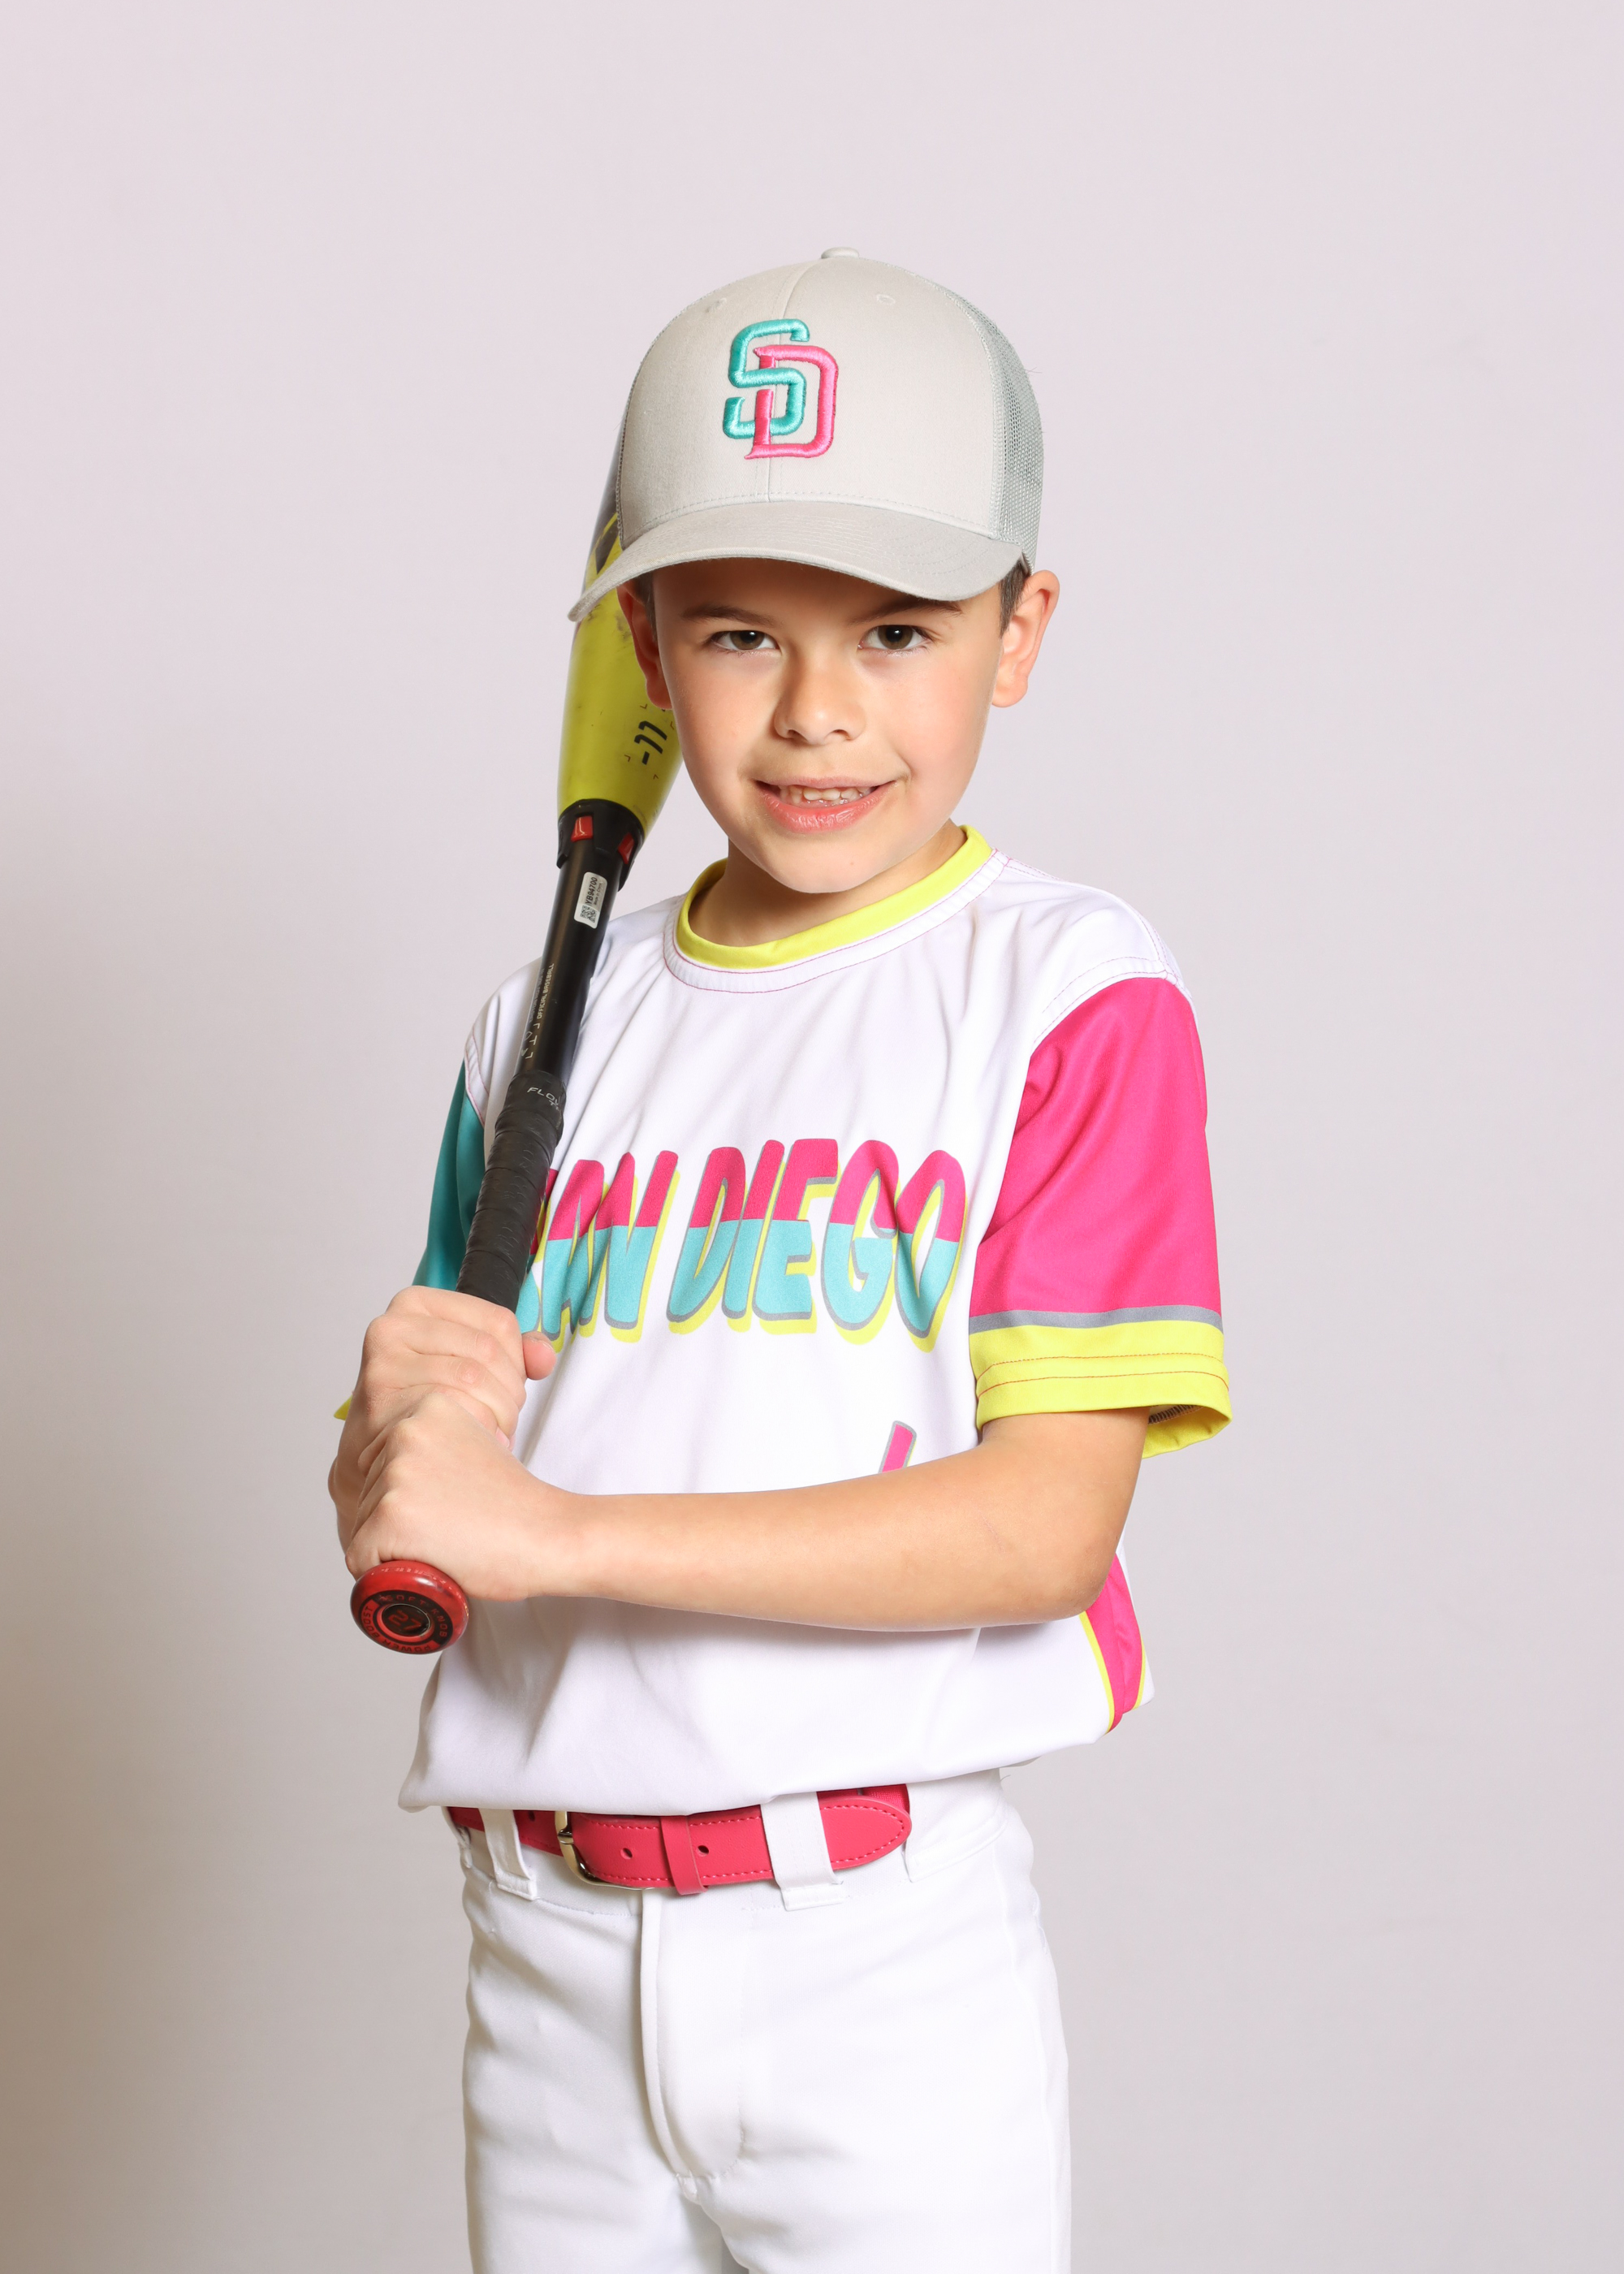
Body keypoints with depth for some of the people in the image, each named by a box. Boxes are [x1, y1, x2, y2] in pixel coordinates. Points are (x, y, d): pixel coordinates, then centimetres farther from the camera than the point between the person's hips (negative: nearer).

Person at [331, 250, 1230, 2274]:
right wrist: (393, 1428, -12)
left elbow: (1050, 1520, -15)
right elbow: (407, 1530, 11)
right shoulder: (554, 1019, 8)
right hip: (551, 1950, 4)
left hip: (883, 1951, -4)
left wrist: (554, 1528, -18)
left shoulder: (1073, 994, -7)